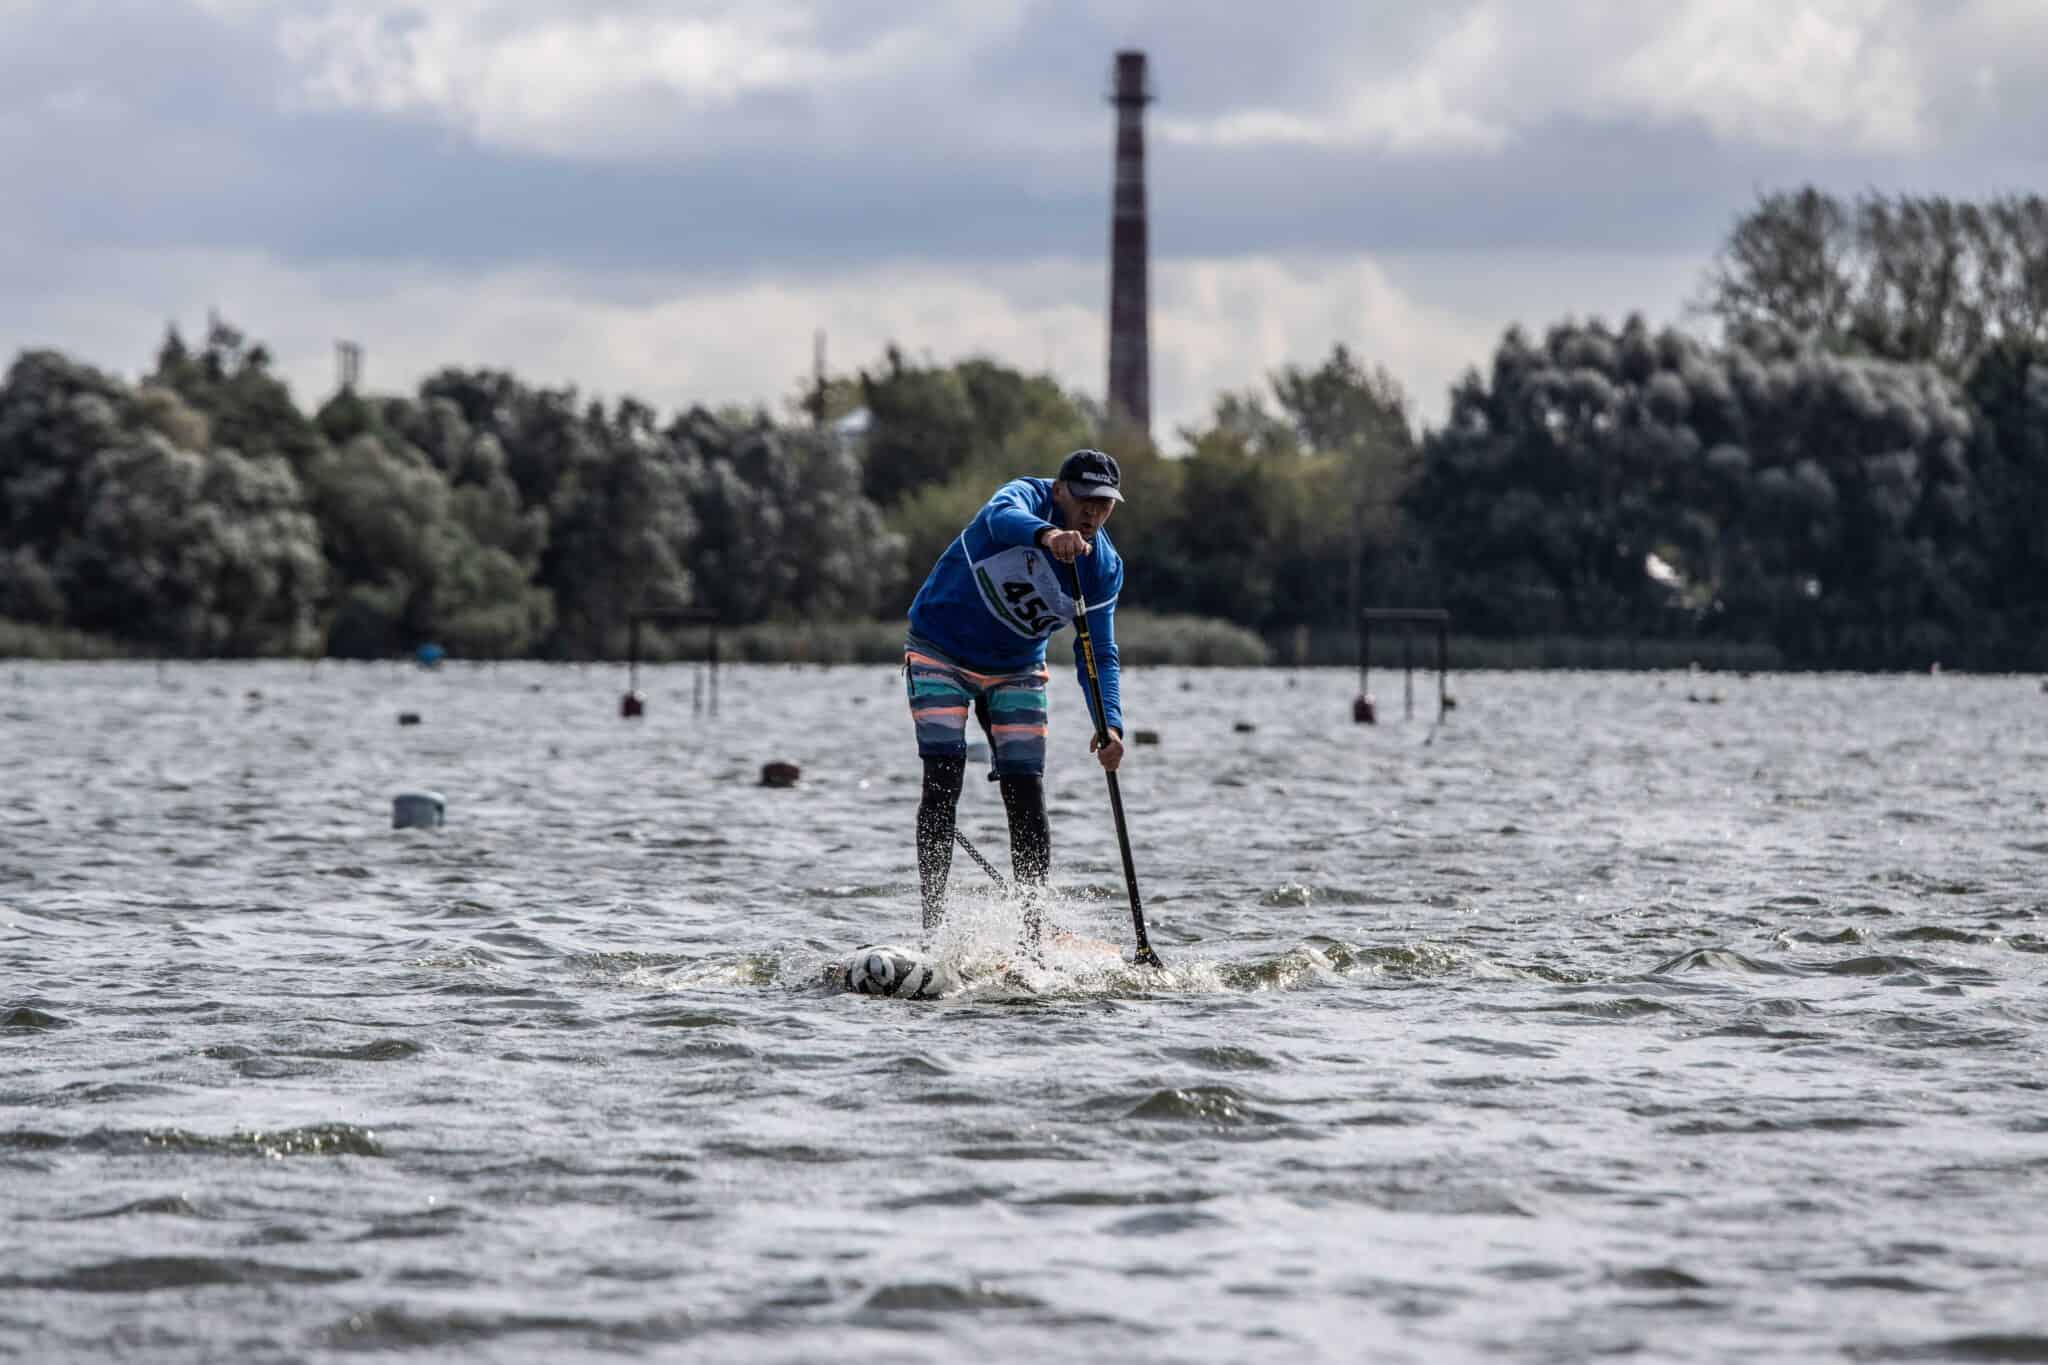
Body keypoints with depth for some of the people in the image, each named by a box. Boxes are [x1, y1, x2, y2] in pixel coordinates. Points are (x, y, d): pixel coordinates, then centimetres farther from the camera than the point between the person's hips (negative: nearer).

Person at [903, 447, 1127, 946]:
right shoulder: (1026, 497, -21)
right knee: (943, 780, -16)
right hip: (941, 654, -4)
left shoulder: (1105, 570, -7)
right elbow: (1005, 517, -46)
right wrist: (1045, 534, -69)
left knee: (1026, 794, -5)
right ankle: (933, 923, -16)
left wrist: (1108, 723, -21)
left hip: (1016, 672, 4)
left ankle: (1034, 934, 1)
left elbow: (1099, 655, -4)